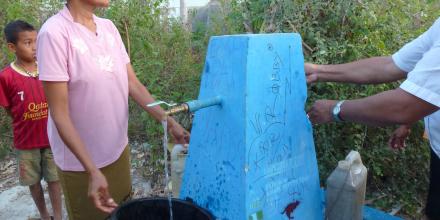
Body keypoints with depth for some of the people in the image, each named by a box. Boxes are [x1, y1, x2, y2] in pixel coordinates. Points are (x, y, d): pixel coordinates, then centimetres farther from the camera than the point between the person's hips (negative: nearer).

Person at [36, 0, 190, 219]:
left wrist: (170, 122, -8)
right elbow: (60, 115, -20)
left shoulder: (109, 28, 0)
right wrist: (93, 170, -23)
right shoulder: (54, 32, -20)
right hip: (81, 162, -6)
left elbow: (133, 84, 1)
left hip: (118, 149, 6)